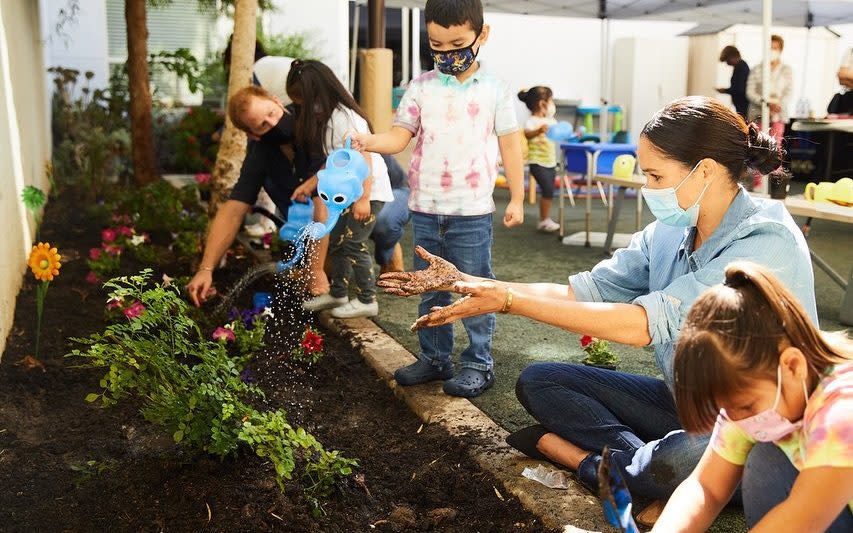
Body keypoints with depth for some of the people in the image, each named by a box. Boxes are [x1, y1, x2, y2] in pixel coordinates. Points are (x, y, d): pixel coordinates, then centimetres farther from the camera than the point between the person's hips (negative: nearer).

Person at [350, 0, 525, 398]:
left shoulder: (494, 90, 1)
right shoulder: (421, 88, 4)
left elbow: (510, 145, 4)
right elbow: (400, 137, -3)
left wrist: (516, 199, 3)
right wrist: (368, 141, -24)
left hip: (472, 210, -3)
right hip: (425, 208, 3)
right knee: (431, 291, 13)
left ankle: (478, 364, 15)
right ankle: (434, 358, 26)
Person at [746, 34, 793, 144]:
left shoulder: (786, 70, 10)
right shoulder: (757, 70, 7)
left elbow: (789, 92, 3)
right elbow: (750, 92, -1)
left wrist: (778, 105, -18)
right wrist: (766, 103, -17)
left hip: (777, 115, 0)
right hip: (758, 114, 0)